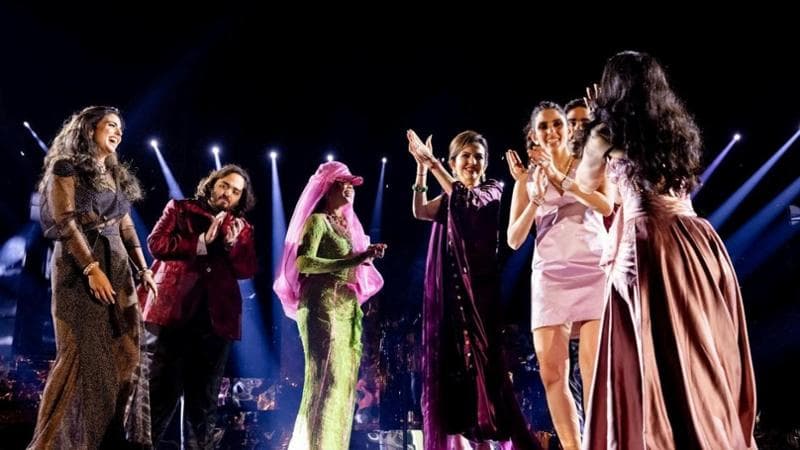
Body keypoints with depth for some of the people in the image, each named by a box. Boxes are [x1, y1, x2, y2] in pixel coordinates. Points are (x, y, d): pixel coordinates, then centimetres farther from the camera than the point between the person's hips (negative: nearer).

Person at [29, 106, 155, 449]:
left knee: (124, 353, 3)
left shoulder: (116, 175, 19)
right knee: (84, 353, -9)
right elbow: (65, 222, -11)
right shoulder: (67, 168, -2)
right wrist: (92, 268, -18)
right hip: (80, 267, -7)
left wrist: (143, 269, 10)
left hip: (117, 265, 7)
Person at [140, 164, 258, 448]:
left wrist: (233, 244, -10)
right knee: (161, 393, -1)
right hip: (173, 311, -2)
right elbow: (156, 243, -4)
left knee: (204, 401, 9)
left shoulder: (242, 228, 17)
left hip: (216, 318, 3)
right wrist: (202, 242, -9)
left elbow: (248, 270, 7)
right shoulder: (179, 209, 11)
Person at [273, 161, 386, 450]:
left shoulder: (349, 225, 21)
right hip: (322, 307, -8)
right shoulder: (317, 220, -2)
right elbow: (302, 263, -18)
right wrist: (351, 261, -26)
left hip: (348, 311, 8)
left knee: (343, 385, 5)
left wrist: (367, 257, 4)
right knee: (326, 382, -13)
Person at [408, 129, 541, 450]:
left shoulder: (492, 190, 8)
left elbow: (470, 202, -13)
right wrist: (421, 166, -8)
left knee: (481, 359, -8)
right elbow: (420, 211, -2)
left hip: (479, 285, -4)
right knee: (452, 363, 0)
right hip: (449, 289, 4)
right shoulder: (447, 199, 17)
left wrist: (433, 163, -13)